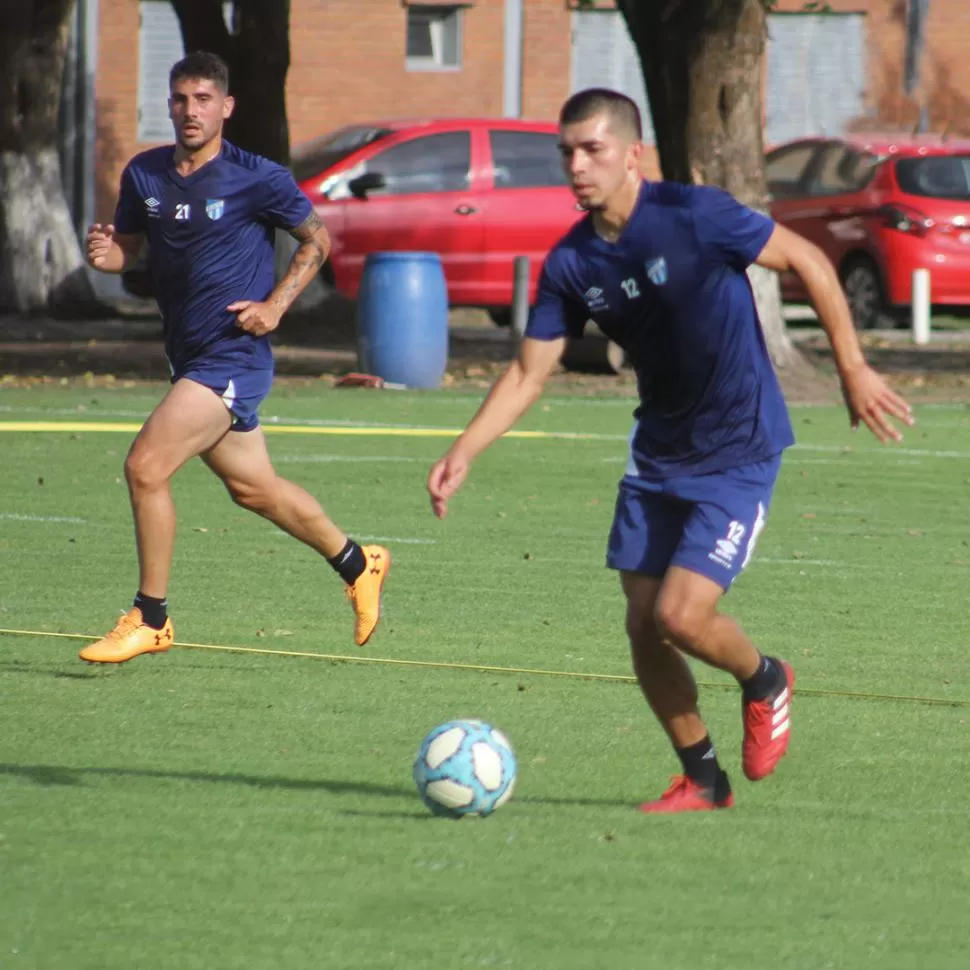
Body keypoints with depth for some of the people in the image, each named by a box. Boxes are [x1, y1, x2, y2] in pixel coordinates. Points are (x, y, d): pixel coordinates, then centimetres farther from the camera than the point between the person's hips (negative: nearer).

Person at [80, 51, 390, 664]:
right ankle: (357, 564, 40)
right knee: (254, 487, 18)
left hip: (234, 354, -7)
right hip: (189, 355, 7)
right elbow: (129, 246, 15)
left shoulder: (257, 179, -11)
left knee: (146, 466, -18)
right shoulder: (144, 175, 4)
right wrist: (103, 252, -9)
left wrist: (277, 304, -11)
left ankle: (150, 619, -6)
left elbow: (317, 239, 1)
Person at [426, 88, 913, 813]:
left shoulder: (693, 215, -20)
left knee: (680, 616, -16)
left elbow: (807, 261, -11)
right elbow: (528, 374, 3)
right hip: (659, 451, 6)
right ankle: (703, 780, 21)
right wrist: (463, 454, -10)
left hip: (740, 453, -6)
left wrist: (854, 372, -9)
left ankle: (764, 682, 17)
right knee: (643, 627, 2)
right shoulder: (572, 263, -3)